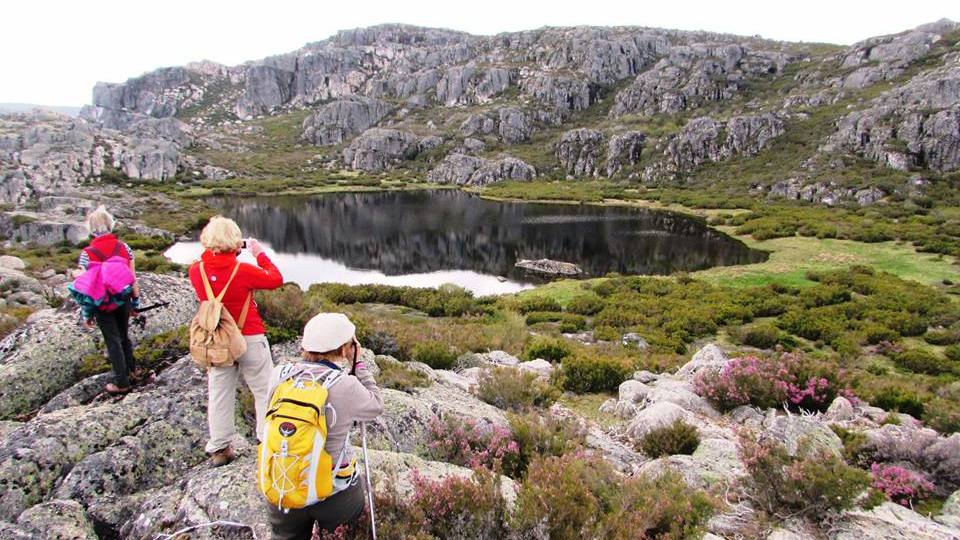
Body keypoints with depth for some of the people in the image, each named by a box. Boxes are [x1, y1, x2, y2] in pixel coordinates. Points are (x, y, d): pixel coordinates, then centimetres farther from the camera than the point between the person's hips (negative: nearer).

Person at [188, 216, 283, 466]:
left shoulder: (196, 271, -10)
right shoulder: (243, 270, -22)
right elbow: (276, 279, -8)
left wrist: (212, 251, 8)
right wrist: (260, 253, 0)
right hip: (250, 339, -4)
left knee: (219, 394, 14)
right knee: (264, 391, 10)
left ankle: (219, 448, 23)